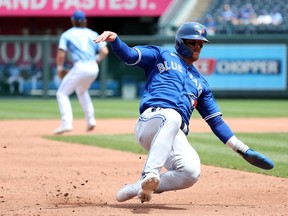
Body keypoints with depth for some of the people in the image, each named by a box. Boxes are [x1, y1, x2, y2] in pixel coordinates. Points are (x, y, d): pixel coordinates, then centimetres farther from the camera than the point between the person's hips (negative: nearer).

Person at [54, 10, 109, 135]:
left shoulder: (67, 35, 7)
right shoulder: (92, 34, 16)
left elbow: (61, 55, -3)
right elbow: (104, 51, 6)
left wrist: (60, 69, 11)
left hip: (80, 67, -5)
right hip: (94, 68, 5)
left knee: (62, 93, 5)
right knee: (81, 90, 31)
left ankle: (66, 123, -12)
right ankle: (90, 120, 21)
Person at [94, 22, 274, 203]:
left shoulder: (200, 82, 33)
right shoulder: (161, 56, 22)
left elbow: (216, 121, 31)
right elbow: (129, 55, 6)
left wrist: (243, 149, 24)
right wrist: (114, 39, -17)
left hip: (176, 135, 5)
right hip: (151, 119, -4)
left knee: (191, 172, -26)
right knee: (172, 116, -41)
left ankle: (139, 188, -9)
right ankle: (150, 173, -46)